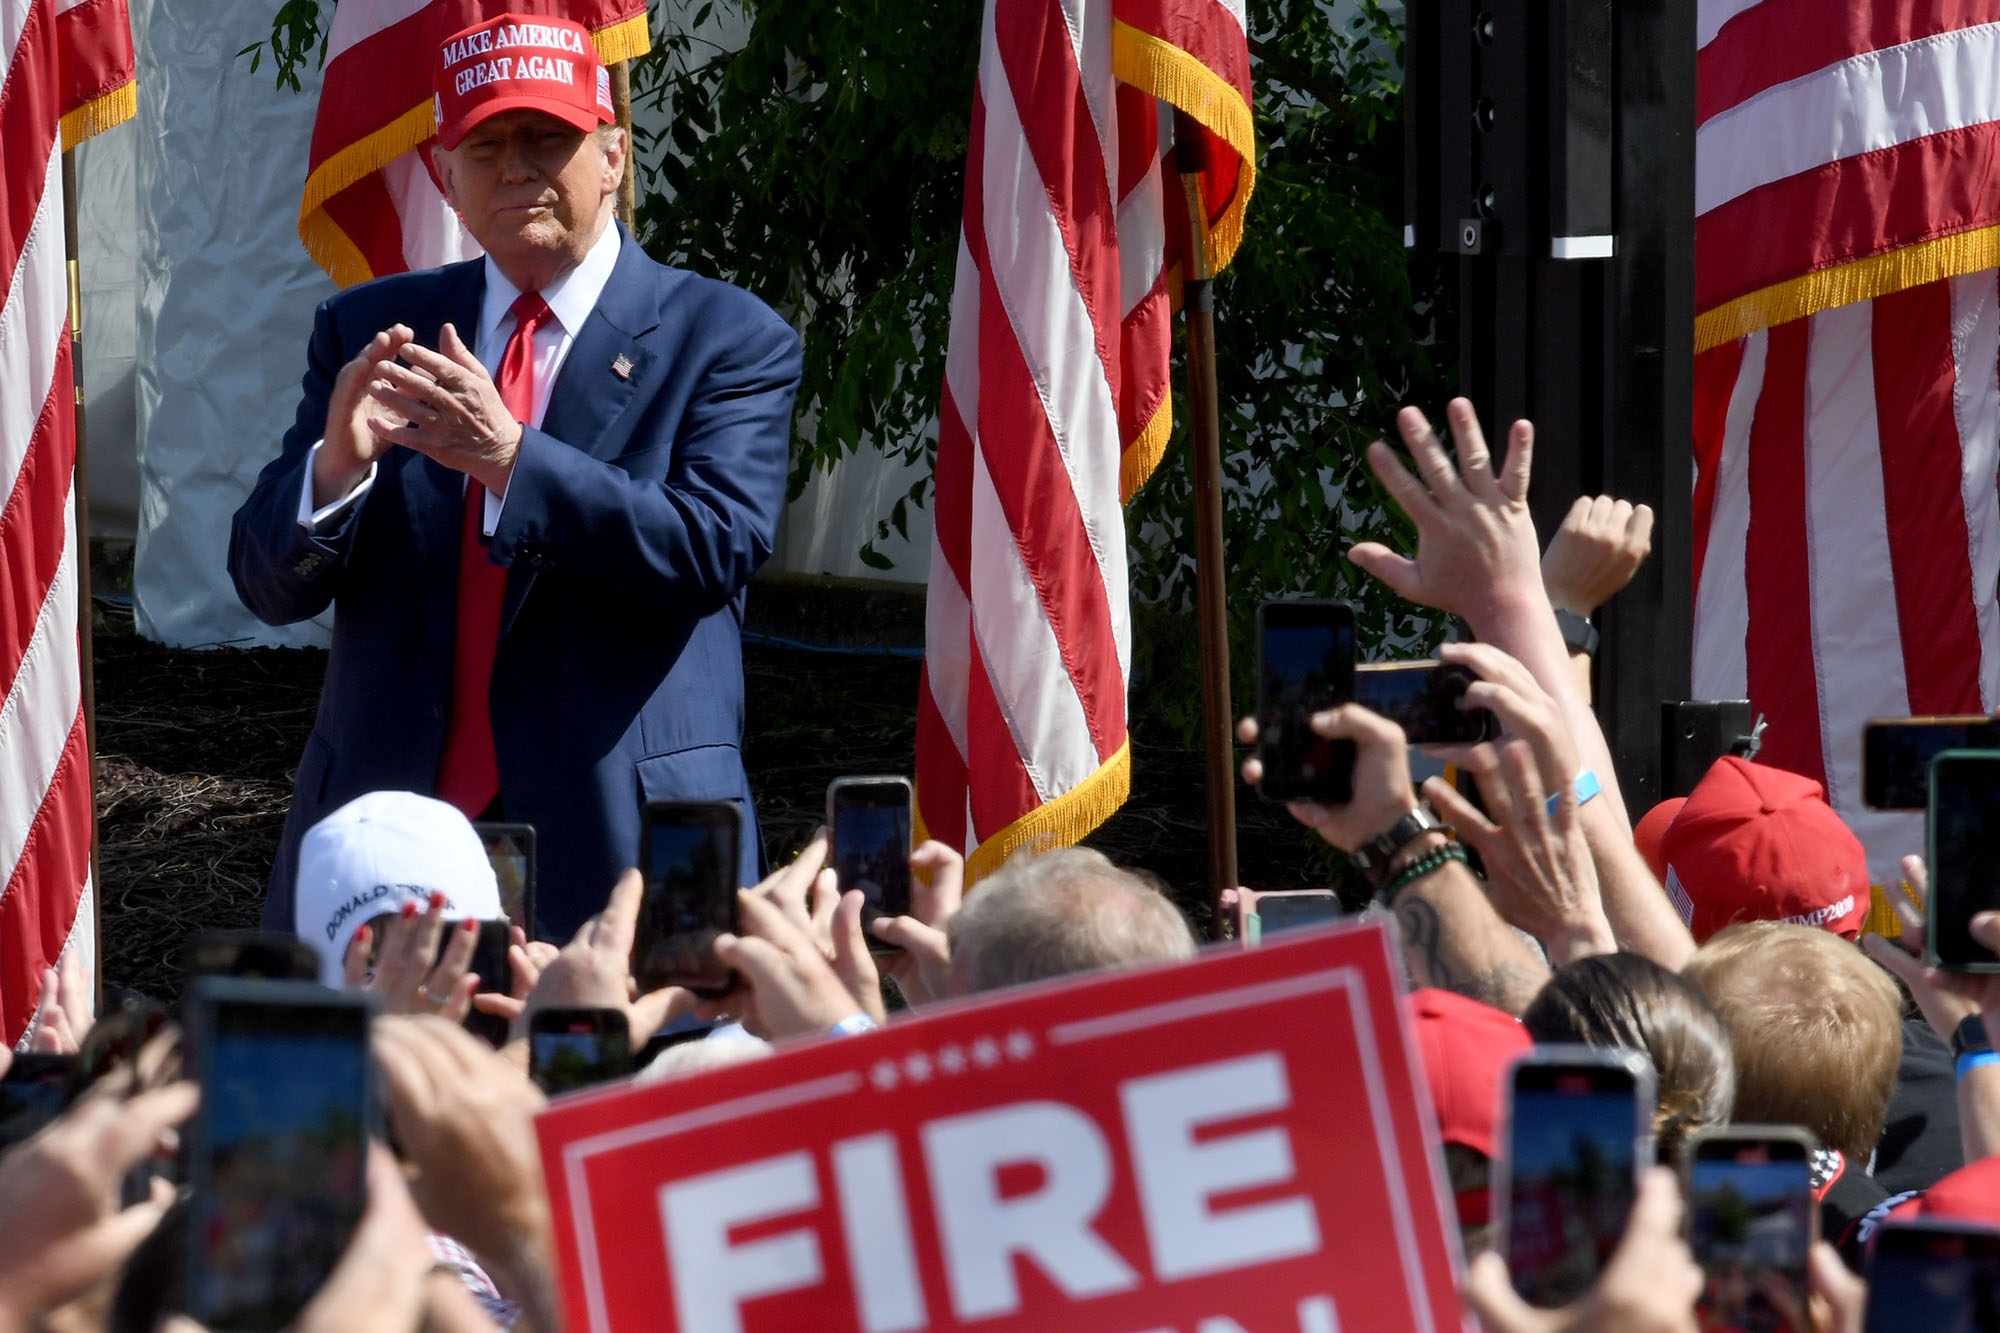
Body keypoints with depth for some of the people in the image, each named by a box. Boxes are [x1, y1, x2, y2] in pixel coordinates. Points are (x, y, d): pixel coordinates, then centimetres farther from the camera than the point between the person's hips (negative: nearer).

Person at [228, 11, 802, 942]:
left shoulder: (728, 340, 2)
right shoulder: (370, 333, 12)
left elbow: (714, 550, -13)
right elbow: (267, 584, 6)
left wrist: (511, 459, -23)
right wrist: (337, 462, -16)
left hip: (615, 842, -3)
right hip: (381, 833, 3)